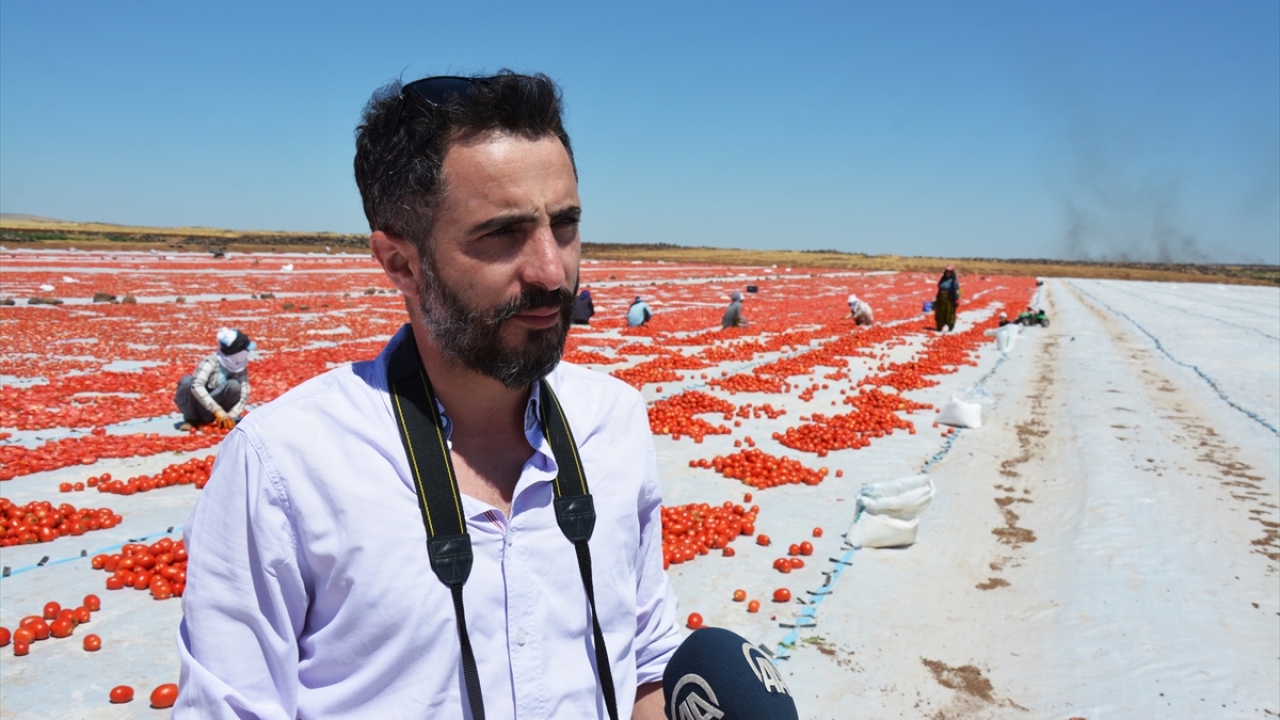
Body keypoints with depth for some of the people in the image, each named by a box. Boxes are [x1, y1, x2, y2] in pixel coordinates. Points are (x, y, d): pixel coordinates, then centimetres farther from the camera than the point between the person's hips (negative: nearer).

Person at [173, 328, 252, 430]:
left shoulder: (241, 368, -9)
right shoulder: (211, 362, -22)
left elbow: (244, 395, -15)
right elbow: (197, 386, -36)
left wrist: (231, 415, -31)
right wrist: (217, 410, -44)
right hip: (198, 405, -2)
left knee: (234, 385, -25)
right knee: (186, 380, -31)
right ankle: (191, 419, -10)